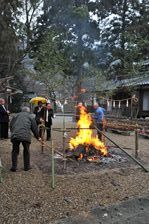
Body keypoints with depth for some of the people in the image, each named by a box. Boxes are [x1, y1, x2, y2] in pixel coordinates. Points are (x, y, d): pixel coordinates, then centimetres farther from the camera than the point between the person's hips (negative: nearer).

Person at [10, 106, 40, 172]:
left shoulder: (16, 116, 24)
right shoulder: (30, 117, 18)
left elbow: (11, 126, 22)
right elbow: (34, 128, 17)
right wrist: (37, 137, 26)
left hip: (15, 135, 2)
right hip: (26, 136, -1)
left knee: (15, 151, 15)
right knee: (26, 151, 14)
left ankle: (14, 167, 16)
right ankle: (27, 166, 21)